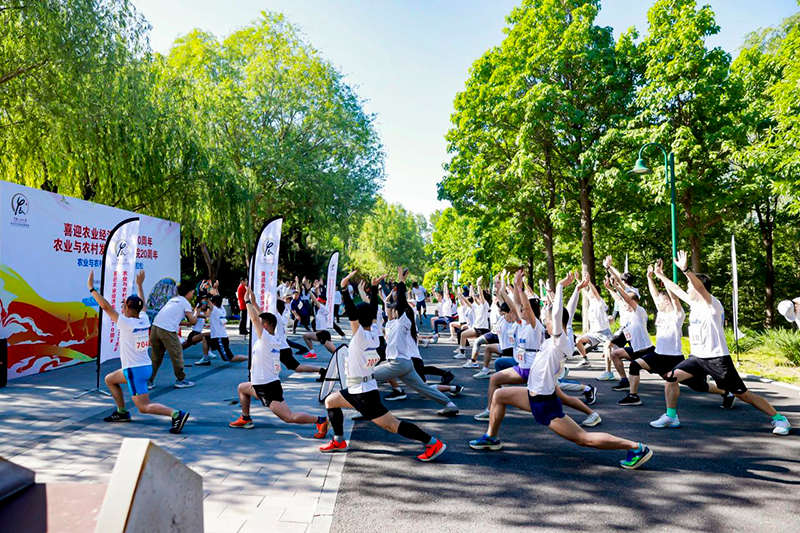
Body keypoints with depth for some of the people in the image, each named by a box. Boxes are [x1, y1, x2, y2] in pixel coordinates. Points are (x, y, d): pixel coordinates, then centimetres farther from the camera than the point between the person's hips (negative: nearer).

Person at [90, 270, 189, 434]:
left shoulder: (126, 323, -16)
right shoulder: (144, 320, 2)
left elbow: (106, 306, -14)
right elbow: (142, 304, 21)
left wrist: (91, 288, -8)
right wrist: (139, 284, 31)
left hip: (134, 370, -8)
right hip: (145, 366, 8)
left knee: (144, 407, -7)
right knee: (109, 379, 28)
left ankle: (176, 414, -23)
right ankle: (122, 412, 32)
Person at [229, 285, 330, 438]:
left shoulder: (265, 339, -14)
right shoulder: (274, 339, 8)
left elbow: (254, 319, -18)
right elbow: (262, 318, 18)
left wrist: (247, 301, -7)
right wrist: (254, 302, 17)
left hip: (268, 387, -9)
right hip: (263, 385, 9)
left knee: (289, 417, -15)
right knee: (242, 388, 31)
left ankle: (320, 420, -18)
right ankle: (246, 419, 35)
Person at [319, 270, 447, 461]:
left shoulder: (361, 335, -18)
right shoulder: (374, 332, 2)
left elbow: (351, 313, -29)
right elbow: (372, 309, 13)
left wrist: (344, 288, -32)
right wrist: (374, 287, 16)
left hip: (364, 394, -9)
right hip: (358, 390, 9)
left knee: (392, 425, -10)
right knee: (330, 401, 23)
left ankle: (433, 443, -9)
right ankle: (339, 441, 27)